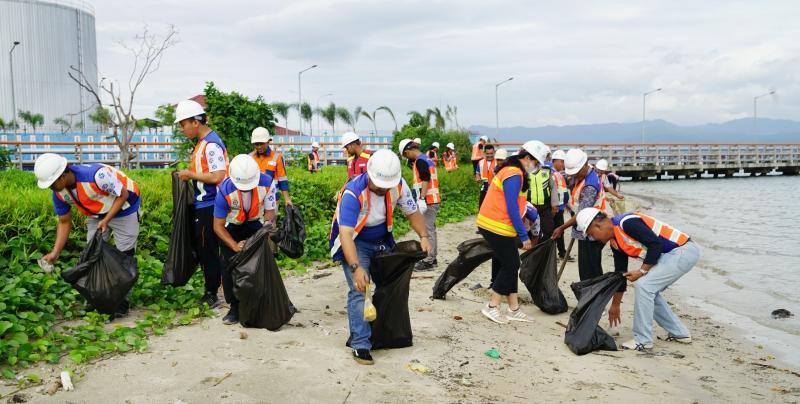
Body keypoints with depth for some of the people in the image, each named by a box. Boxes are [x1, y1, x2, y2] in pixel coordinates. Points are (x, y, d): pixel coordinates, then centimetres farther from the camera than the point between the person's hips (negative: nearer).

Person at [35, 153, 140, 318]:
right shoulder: (59, 193, -14)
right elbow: (64, 222, -2)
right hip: (97, 215, 7)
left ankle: (123, 300, 4)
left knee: (124, 255, -6)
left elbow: (123, 195, -24)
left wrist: (106, 220, -30)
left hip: (123, 209, -7)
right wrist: (55, 252, -10)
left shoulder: (96, 175, -38)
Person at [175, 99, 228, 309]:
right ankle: (211, 292, 27)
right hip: (203, 205, 10)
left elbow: (218, 176, -25)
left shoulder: (211, 144, -17)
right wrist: (189, 174, 7)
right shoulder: (203, 142, 13)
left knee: (208, 250, 0)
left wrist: (191, 174, -14)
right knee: (202, 249, 17)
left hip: (209, 206, -10)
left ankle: (212, 293, 12)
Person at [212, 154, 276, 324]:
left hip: (256, 224, 1)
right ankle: (235, 307, 6)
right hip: (232, 228, -1)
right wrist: (235, 246, -31)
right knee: (230, 265, -8)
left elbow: (269, 210, -12)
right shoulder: (225, 191, -32)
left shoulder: (266, 183, -30)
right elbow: (218, 227, -21)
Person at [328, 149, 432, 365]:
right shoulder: (353, 193, -34)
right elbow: (346, 234, -41)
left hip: (382, 241, 6)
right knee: (360, 290, -16)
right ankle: (360, 345, -9)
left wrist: (424, 236, -19)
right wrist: (356, 268, -52)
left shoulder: (399, 185, -18)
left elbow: (412, 212, -2)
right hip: (354, 242, -5)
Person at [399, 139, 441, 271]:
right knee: (430, 230, 15)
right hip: (433, 200, 10)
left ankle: (428, 261, -5)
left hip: (427, 200, -10)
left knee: (427, 231, -7)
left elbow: (425, 180, -21)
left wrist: (421, 199, -24)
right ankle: (432, 258, 22)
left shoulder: (420, 161, -12)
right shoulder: (426, 159, 17)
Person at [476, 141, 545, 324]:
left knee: (510, 265, 12)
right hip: (496, 227, -10)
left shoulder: (512, 172, 14)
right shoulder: (514, 175, -17)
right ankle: (492, 307, 7)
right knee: (510, 265, -2)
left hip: (494, 226, 10)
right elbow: (512, 209, -21)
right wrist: (524, 236, -17)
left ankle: (513, 309, 18)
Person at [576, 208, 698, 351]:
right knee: (650, 291, 14)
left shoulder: (627, 223, -20)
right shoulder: (615, 241, 11)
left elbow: (656, 244, -24)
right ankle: (680, 333, 26)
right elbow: (620, 272, 18)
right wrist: (615, 305, 23)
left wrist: (642, 271, -16)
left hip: (684, 251, -10)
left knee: (643, 285, -16)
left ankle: (643, 340, -6)